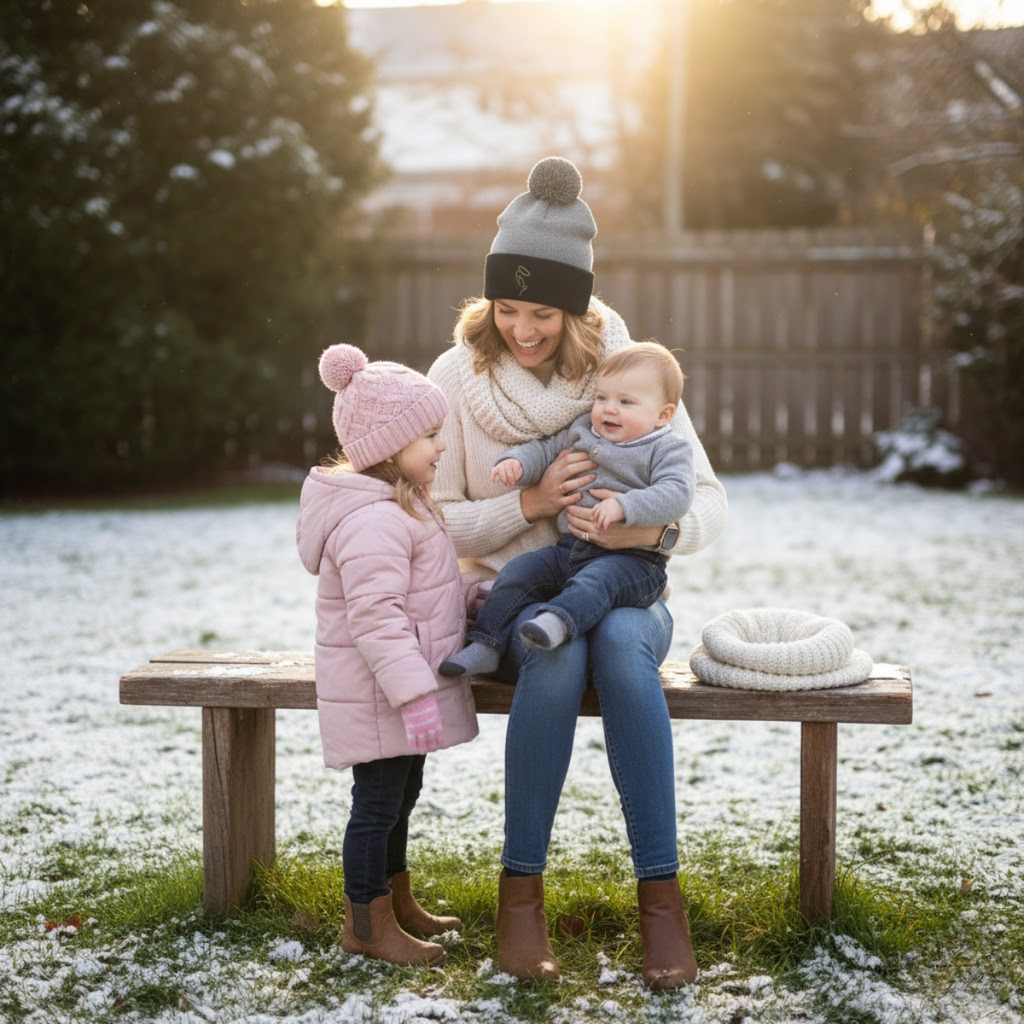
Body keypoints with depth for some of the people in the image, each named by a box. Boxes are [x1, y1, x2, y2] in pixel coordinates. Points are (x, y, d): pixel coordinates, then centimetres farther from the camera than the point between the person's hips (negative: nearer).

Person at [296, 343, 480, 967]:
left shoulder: (402, 505, 12)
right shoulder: (373, 519, -25)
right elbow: (375, 617, -30)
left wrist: (471, 599, 16)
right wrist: (414, 694, -32)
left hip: (399, 690, 11)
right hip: (379, 697, -11)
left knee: (399, 797, 22)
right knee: (378, 803, 1)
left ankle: (398, 902, 38)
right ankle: (367, 925, 14)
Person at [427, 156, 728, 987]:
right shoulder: (458, 376, -4)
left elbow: (709, 501, -6)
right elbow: (435, 521, -4)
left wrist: (651, 527, -29)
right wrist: (529, 504, -22)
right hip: (511, 600, 0)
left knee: (621, 642, -35)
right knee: (557, 651, -35)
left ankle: (660, 890, -29)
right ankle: (521, 887, -24)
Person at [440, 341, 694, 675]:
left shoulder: (669, 450, -3)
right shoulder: (582, 432, 16)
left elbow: (675, 494, -19)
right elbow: (545, 450, 25)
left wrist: (623, 507, -32)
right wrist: (517, 462, 2)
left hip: (632, 558, -7)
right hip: (570, 548, 7)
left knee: (595, 580, -37)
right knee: (520, 570, -9)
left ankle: (557, 621, -63)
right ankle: (486, 646, -6)